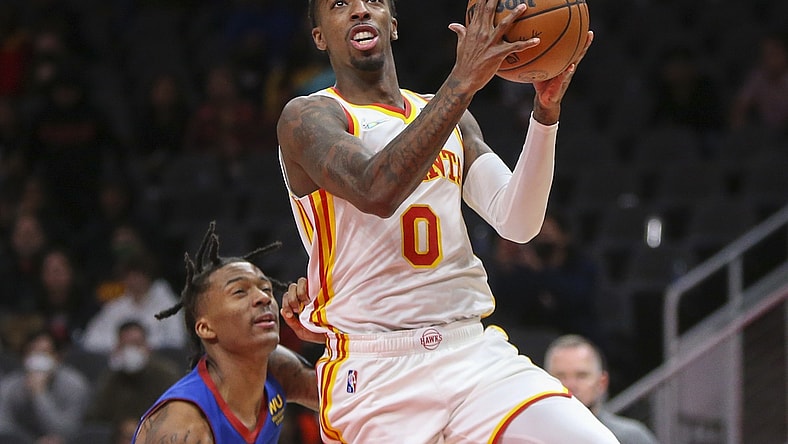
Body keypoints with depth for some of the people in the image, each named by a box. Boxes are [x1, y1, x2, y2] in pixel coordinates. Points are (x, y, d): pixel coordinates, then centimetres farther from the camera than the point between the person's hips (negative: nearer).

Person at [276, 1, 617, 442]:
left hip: (475, 354, 4)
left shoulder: (448, 117, 17)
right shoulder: (308, 117, -2)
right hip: (375, 375, -4)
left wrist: (546, 112, -9)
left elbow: (518, 222, 4)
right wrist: (464, 80, -25)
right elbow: (375, 191, -23)